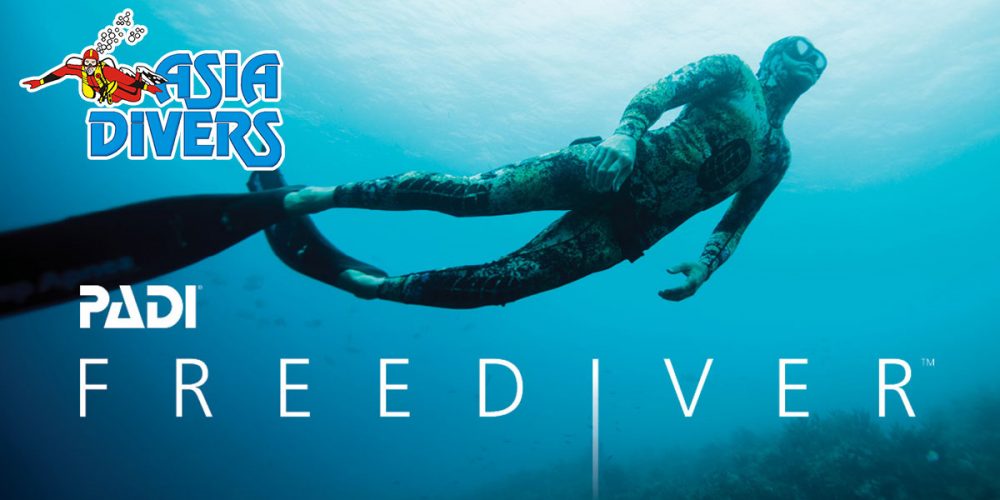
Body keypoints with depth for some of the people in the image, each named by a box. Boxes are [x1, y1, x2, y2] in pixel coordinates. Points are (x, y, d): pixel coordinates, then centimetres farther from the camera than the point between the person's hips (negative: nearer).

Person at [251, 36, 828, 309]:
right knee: (476, 192, -22)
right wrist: (626, 131, -24)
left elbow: (735, 222, 23)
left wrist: (706, 265, 3)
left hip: (624, 232, 2)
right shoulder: (732, 71, 12)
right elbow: (660, 90, -3)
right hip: (616, 171, -2)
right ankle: (320, 196, -18)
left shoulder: (776, 158, 22)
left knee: (505, 280, -10)